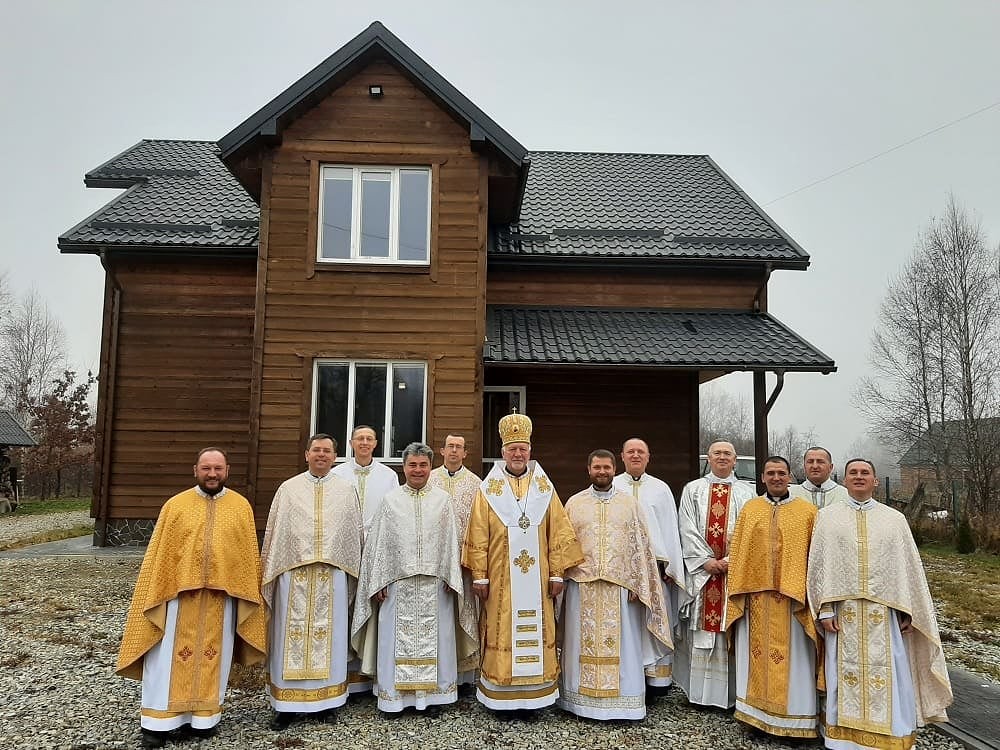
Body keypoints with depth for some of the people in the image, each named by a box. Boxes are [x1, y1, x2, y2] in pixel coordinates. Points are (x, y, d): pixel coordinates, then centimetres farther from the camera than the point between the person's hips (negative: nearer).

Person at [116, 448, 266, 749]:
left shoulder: (241, 507, 2)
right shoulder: (175, 505, 1)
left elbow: (249, 555, 6)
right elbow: (158, 555, 3)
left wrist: (248, 597, 5)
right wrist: (155, 596, -1)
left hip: (223, 596, 1)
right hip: (179, 593, -1)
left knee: (213, 656, 10)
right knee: (168, 657, 4)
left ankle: (204, 715, 25)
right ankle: (158, 721, 15)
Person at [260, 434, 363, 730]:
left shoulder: (346, 490, 7)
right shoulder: (288, 489, 6)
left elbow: (354, 532, 11)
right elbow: (274, 532, 7)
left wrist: (351, 571, 9)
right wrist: (269, 571, 4)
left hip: (332, 575, 0)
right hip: (293, 573, 0)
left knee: (329, 635, 5)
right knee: (292, 635, 2)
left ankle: (327, 699, 18)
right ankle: (287, 703, 12)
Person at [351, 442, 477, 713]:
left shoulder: (443, 500, 5)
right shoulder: (391, 500, 5)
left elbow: (452, 542, 4)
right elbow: (380, 543, 4)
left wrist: (452, 579, -3)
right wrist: (378, 582, -1)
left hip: (435, 584, 0)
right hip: (398, 583, 0)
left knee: (434, 637, 4)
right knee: (397, 638, 4)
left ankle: (433, 691, 16)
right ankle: (395, 693, 15)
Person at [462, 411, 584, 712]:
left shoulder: (544, 489, 6)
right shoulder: (488, 490, 1)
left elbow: (558, 534, 5)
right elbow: (478, 537, -1)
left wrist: (557, 573, 0)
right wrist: (479, 576, -6)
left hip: (536, 578, 2)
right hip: (500, 578, -1)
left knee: (536, 633, 5)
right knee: (502, 633, 2)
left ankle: (533, 694, 16)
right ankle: (501, 695, 13)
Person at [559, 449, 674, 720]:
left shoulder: (630, 503, 5)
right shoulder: (574, 503, 6)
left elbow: (640, 546, 4)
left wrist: (637, 584, -3)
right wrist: (560, 580, 2)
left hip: (620, 586, 0)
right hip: (582, 586, 1)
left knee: (621, 644, 3)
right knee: (584, 643, 6)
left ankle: (622, 700, 14)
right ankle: (583, 698, 17)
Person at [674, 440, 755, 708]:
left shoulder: (747, 492, 10)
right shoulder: (693, 489, 9)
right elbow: (688, 529, 1)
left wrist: (730, 560, -10)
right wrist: (706, 560, -9)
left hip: (736, 569, 0)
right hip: (700, 568, 0)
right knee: (699, 630, 2)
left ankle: (730, 692, 8)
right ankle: (698, 690, 9)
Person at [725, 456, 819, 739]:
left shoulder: (808, 511, 2)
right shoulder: (749, 509, 7)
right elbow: (738, 553, 8)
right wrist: (737, 591, 3)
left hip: (792, 596, -2)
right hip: (755, 595, 2)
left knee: (792, 655, 3)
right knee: (757, 653, 8)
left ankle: (793, 714, 16)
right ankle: (757, 713, 20)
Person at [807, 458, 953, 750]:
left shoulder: (894, 518, 8)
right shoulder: (828, 516, 5)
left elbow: (909, 567, 8)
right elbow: (819, 563, 1)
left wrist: (908, 612, 2)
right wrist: (825, 609, -6)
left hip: (884, 613, 1)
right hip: (844, 611, -1)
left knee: (887, 677, 2)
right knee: (846, 676, 3)